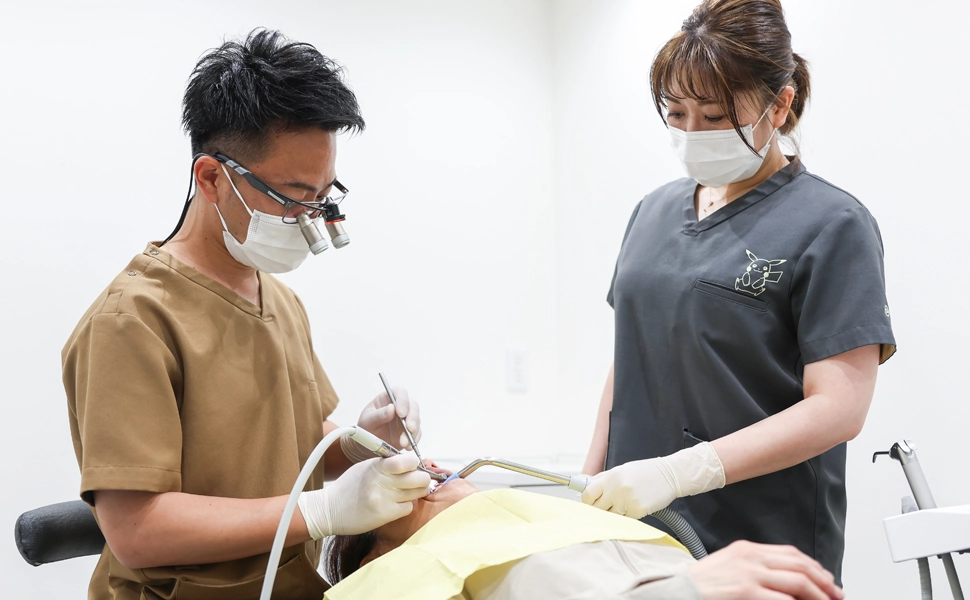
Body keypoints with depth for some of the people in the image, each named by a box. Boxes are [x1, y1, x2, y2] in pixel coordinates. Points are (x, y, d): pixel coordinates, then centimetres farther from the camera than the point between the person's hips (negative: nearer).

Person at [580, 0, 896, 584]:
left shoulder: (831, 226, -9)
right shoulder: (655, 211, 9)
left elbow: (838, 408, -17)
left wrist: (679, 472, -25)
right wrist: (593, 484, 9)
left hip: (759, 540, -5)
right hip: (633, 522, 5)